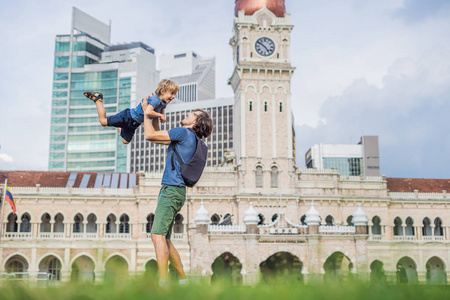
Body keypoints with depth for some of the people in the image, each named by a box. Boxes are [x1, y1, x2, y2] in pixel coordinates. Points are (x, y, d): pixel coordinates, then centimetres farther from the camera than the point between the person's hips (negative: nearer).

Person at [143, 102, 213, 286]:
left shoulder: (183, 132, -6)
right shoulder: (189, 139, 23)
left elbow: (150, 135, -9)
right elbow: (156, 137, 32)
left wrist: (146, 112, 4)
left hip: (172, 190, -10)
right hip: (171, 190, 10)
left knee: (158, 234, -19)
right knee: (164, 238, 11)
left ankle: (163, 282, -25)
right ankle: (182, 280, 14)